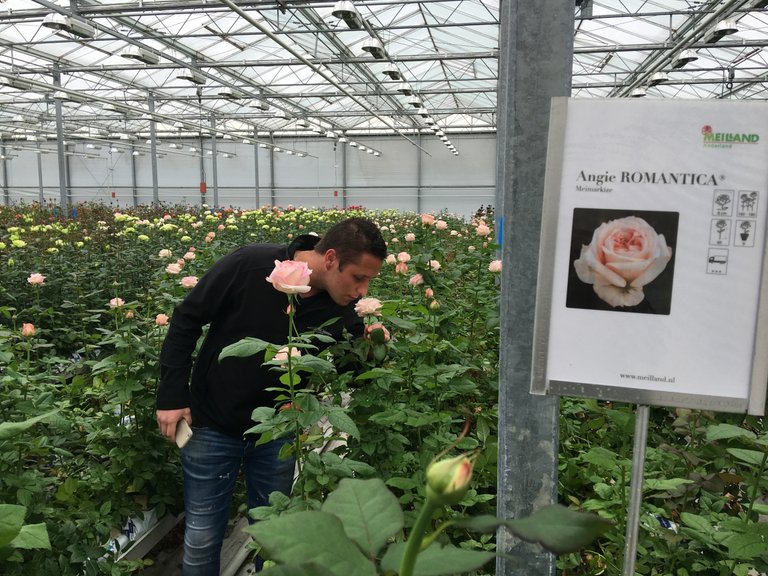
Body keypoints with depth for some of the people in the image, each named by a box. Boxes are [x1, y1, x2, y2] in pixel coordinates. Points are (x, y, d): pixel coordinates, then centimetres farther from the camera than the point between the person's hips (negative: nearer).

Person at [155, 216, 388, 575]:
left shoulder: (346, 306, -13)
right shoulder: (249, 266, -23)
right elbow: (186, 320, -11)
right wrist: (172, 396, -12)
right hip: (212, 425, -2)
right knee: (202, 540, 10)